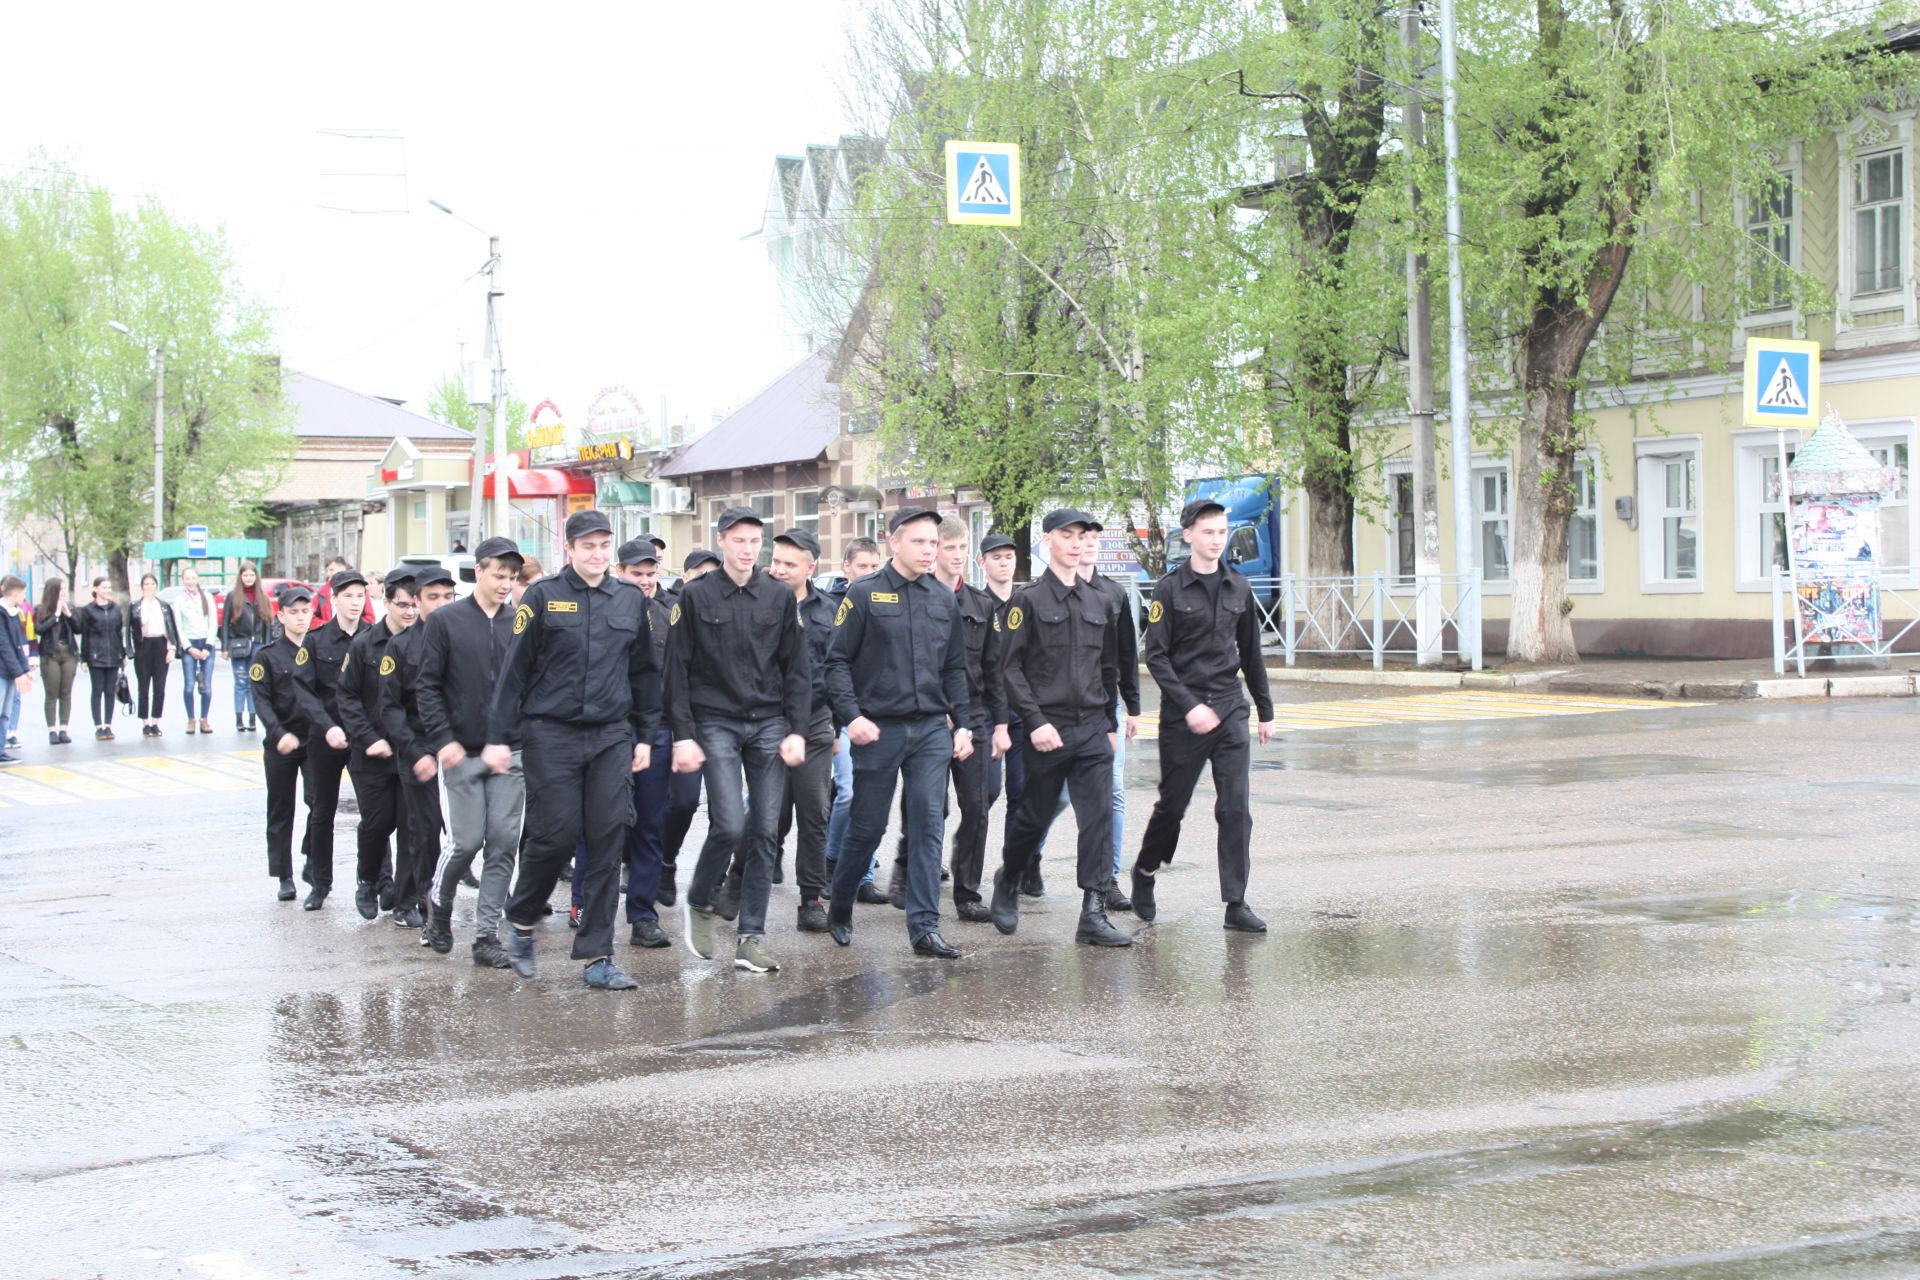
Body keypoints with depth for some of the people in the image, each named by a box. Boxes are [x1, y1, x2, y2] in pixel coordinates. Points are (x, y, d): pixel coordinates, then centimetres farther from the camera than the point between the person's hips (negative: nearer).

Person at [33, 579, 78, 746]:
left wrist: (68, 614, -7)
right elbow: (39, 629, -13)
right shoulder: (40, 609, -1)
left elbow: (78, 630, 6)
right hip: (50, 655, -3)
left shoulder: (70, 606, 8)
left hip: (69, 654, 3)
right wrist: (56, 614, -12)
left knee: (66, 693, 3)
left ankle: (63, 730, 6)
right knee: (52, 694, -3)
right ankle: (52, 731, -2)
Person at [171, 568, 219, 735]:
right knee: (189, 685, -8)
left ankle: (204, 719, 4)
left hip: (206, 644, 1)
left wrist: (207, 647, -3)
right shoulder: (179, 600, 6)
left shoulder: (207, 597, 8)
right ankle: (191, 720, 0)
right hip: (188, 645, -1)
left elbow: (214, 623, 5)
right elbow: (178, 627, 4)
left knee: (207, 685, -4)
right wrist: (189, 648, -5)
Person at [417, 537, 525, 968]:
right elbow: (427, 686, -1)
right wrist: (444, 739, -9)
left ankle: (487, 934, 6)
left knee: (504, 843, -1)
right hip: (463, 753, -2)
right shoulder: (445, 622, -1)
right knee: (468, 840, -3)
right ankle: (438, 905, 25)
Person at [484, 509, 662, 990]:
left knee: (608, 840, -2)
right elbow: (514, 669, -2)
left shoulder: (630, 601, 10)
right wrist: (499, 737, -5)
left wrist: (645, 736, 14)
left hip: (611, 737, 4)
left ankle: (597, 956, 4)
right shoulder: (543, 597, -1)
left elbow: (644, 673, 17)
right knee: (556, 834, -7)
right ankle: (522, 922, 22)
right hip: (551, 734, -3)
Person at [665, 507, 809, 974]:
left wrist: (797, 731, -1)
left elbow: (796, 669, 8)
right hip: (716, 723, -3)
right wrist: (683, 735, -7)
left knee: (765, 831, -1)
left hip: (769, 725, 3)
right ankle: (699, 904, 13)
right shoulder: (695, 596, 0)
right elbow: (677, 669, -1)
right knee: (728, 825, -14)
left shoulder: (779, 597, 7)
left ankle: (751, 936, 5)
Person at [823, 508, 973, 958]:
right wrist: (851, 716, -15)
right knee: (868, 827, 5)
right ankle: (839, 910, 27)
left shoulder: (943, 600, 10)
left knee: (928, 825, -3)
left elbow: (955, 669, 16)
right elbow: (837, 662, -4)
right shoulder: (865, 594, -4)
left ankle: (925, 928, -1)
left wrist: (963, 724, 9)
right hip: (879, 729, -3)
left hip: (932, 729, 3)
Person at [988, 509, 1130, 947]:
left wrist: (1111, 723, 17)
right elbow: (1011, 668, -8)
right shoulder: (1028, 600, -4)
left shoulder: (1098, 602, 12)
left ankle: (1093, 914, -6)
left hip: (1093, 729, 4)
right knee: (1035, 815, 7)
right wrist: (1036, 722, -14)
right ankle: (1007, 882, 34)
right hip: (1048, 728, -4)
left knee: (1099, 817, -6)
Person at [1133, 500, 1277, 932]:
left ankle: (1236, 904, -2)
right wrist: (1189, 706, -17)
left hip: (1230, 707, 3)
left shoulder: (1238, 588, 9)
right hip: (1183, 712, -3)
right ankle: (1145, 872, 32)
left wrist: (1265, 710, 17)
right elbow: (1156, 656, -8)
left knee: (1236, 808, -4)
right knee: (1172, 803, 7)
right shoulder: (1170, 589, -5)